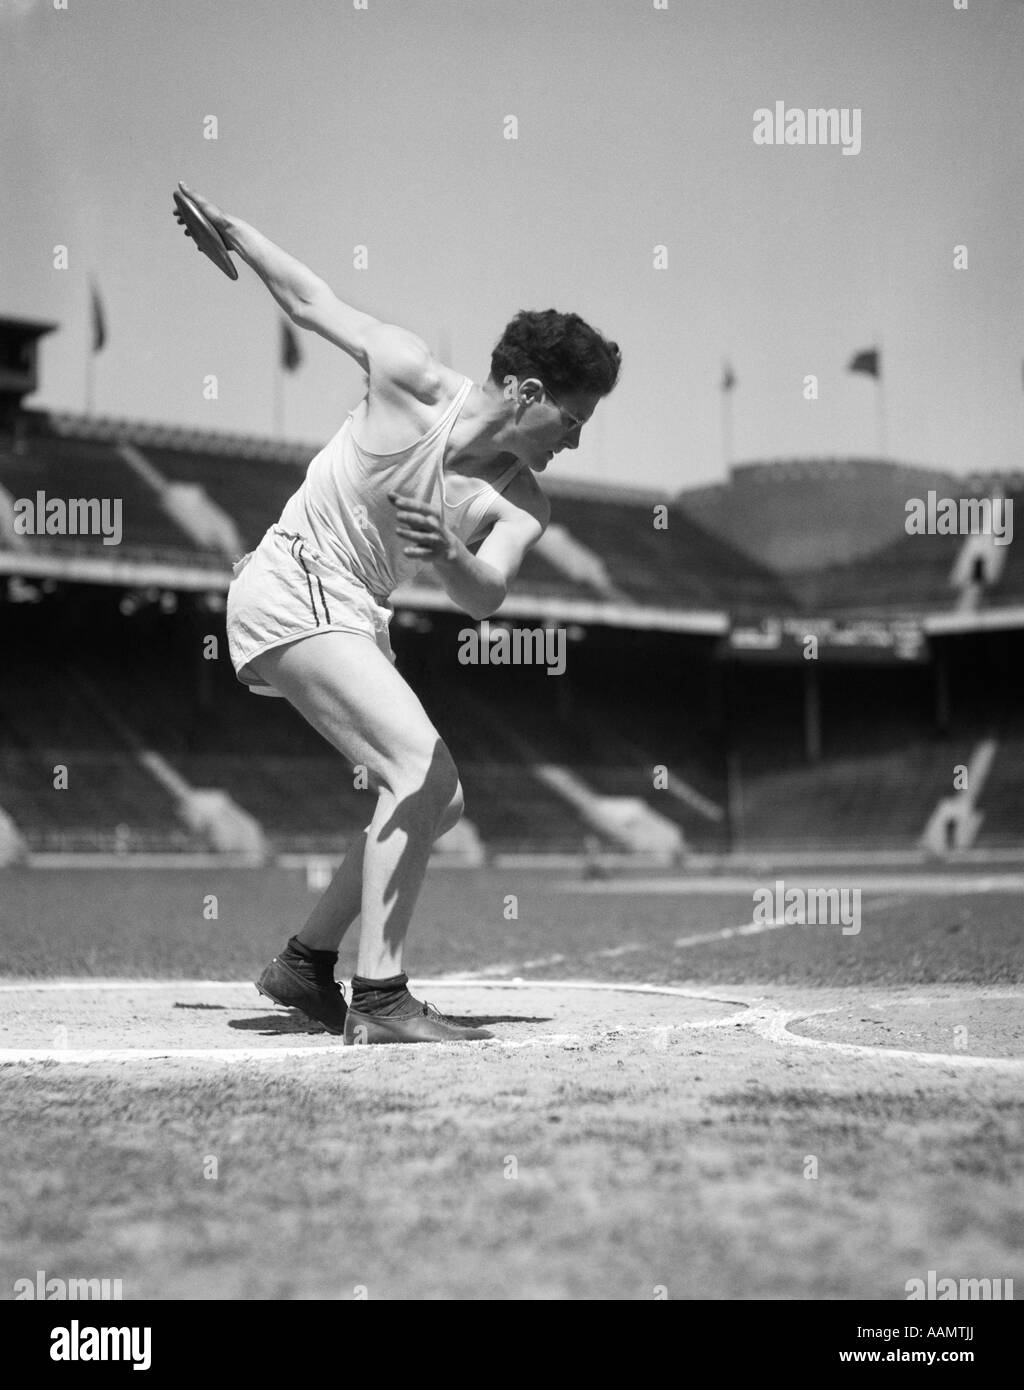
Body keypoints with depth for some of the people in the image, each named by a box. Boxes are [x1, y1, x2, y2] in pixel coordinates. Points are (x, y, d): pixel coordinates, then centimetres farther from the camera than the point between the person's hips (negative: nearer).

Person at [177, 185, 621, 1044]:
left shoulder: (523, 507, -2)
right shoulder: (413, 379, -14)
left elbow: (487, 598, -20)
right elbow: (312, 300, 0)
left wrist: (449, 555, -42)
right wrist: (227, 228, 8)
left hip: (354, 620, 8)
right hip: (291, 592, -8)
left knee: (439, 801, 9)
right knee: (422, 769, -22)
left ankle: (307, 963, 22)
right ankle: (379, 998, -25)